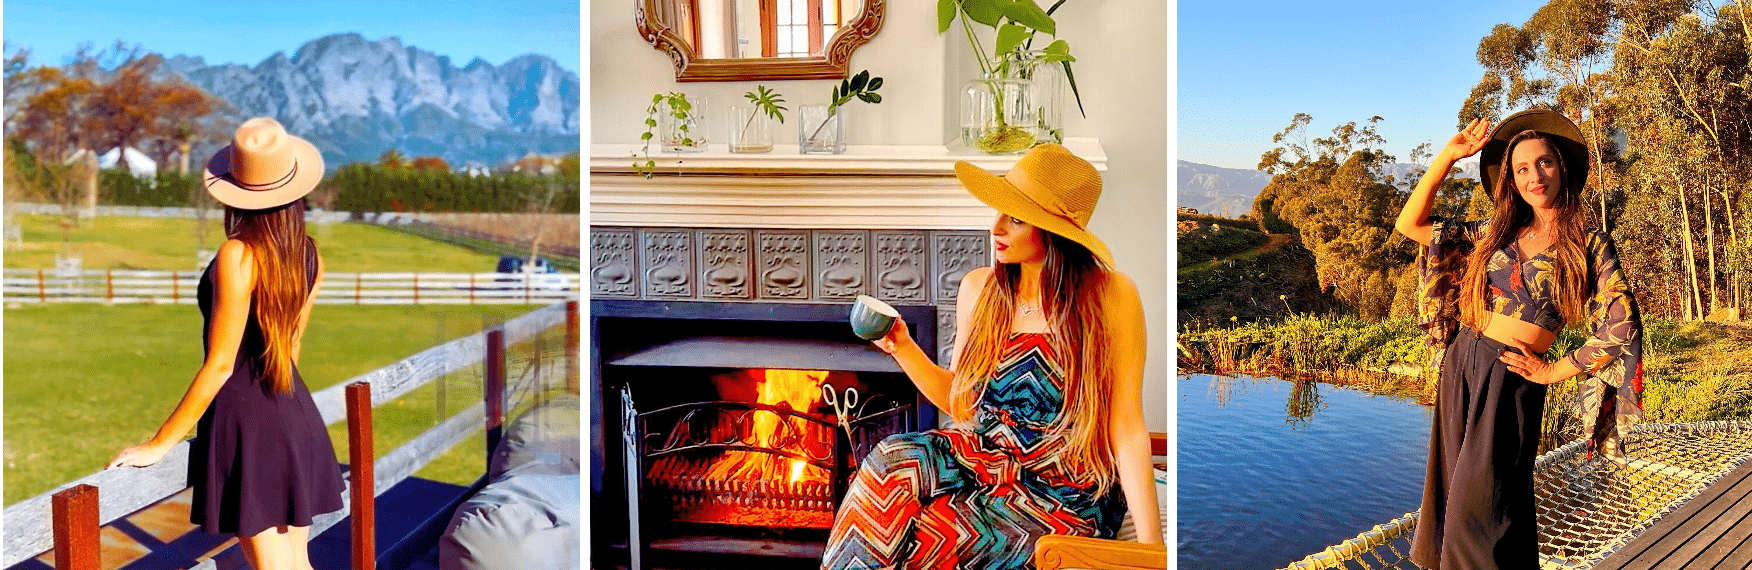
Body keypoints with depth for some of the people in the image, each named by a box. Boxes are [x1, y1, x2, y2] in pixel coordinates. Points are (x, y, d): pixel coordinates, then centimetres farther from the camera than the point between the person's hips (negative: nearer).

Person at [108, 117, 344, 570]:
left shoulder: (238, 255, -18)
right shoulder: (309, 253, 3)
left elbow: (220, 364, -17)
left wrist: (160, 444, -10)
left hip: (244, 418, -7)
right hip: (295, 415, 7)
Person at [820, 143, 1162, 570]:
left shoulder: (1111, 296, -11)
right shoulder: (978, 287, 2)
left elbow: (1127, 428, -10)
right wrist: (903, 348, -4)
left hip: (1064, 497, -4)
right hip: (980, 456, 5)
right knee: (891, 462, -25)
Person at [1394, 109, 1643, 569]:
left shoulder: (1590, 245, -2)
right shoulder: (1496, 232, 10)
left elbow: (1622, 328, -8)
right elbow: (1410, 225, 7)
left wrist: (1555, 371, -6)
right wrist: (1448, 156, 2)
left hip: (1512, 379, -4)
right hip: (1460, 364, 5)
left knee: (1480, 505, -2)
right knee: (1452, 491, 12)